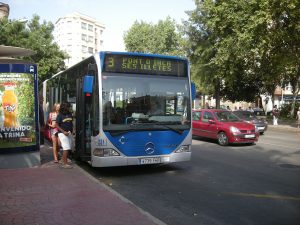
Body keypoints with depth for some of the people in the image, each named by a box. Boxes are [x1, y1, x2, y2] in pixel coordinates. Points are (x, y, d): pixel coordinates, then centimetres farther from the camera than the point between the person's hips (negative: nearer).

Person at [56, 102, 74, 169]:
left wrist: (72, 130, 8)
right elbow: (56, 125, -8)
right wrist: (63, 131, -17)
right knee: (66, 148, -13)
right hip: (62, 133, -6)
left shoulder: (70, 114, 10)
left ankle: (64, 162, 18)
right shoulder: (60, 115, -7)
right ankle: (65, 164, -10)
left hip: (69, 133, 6)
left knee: (68, 148, 7)